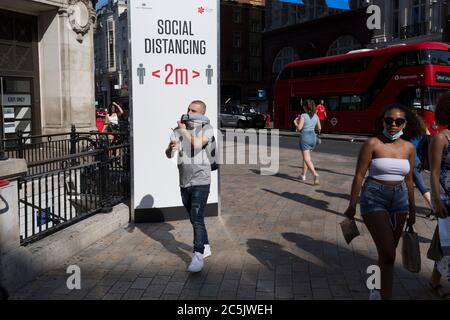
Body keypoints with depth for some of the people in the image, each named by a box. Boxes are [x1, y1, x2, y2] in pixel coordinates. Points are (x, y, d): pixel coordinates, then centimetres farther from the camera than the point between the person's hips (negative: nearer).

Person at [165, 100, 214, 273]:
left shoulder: (206, 129, -3)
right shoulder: (179, 130, 9)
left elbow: (198, 144, -23)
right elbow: (168, 154, 2)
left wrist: (184, 130, -11)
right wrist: (171, 147, -20)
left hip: (200, 181, -6)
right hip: (184, 182, 6)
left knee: (197, 219, -14)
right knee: (194, 218, 16)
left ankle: (198, 257, -12)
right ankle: (205, 247, 33)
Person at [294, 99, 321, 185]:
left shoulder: (303, 116, -10)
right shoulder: (316, 116, 6)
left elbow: (299, 128, -15)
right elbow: (319, 128, 11)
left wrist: (295, 122, 5)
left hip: (305, 137, -6)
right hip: (313, 137, 6)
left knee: (307, 159, -9)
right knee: (306, 156, 22)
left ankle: (315, 174, -29)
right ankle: (304, 175, 29)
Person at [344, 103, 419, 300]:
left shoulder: (408, 148, 5)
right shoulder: (373, 144, -9)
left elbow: (408, 179, 13)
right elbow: (359, 175, -7)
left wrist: (412, 209, 17)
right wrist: (352, 205, -6)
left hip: (399, 198, 5)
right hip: (374, 197, -5)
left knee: (388, 252, 13)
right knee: (387, 253, -10)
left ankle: (377, 291, 33)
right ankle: (386, 295, 2)